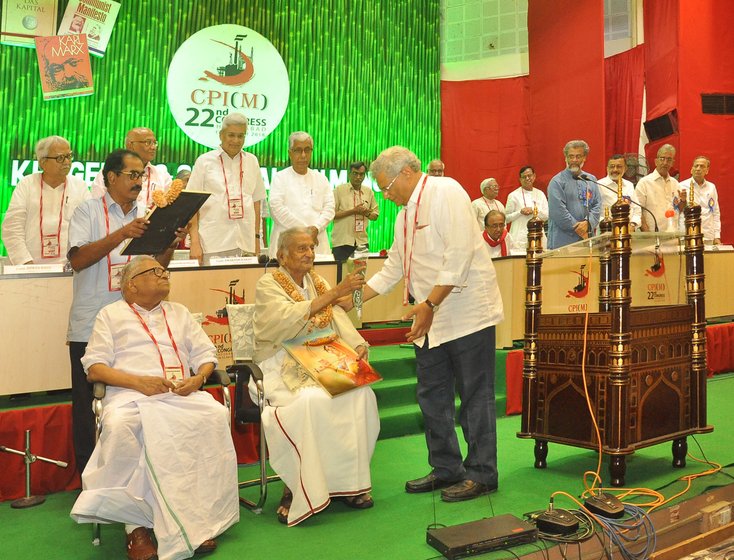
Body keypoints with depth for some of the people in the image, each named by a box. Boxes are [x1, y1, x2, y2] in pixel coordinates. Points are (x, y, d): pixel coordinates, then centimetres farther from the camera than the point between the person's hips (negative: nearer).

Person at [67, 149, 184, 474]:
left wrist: (172, 243, -6)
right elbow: (78, 260, -12)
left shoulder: (146, 217, 14)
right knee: (88, 405, 4)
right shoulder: (89, 211, 1)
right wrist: (121, 234, -19)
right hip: (91, 327, -4)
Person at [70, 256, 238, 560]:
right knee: (119, 425, -37)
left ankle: (198, 516, -23)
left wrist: (198, 379, -4)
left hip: (182, 393, 3)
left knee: (215, 415, -29)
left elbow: (206, 354, 21)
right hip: (130, 393, -2)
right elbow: (94, 367, 5)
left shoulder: (179, 312, 27)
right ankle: (136, 523, -26)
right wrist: (139, 382, -11)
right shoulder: (111, 314, 16)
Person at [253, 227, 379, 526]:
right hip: (281, 366, -5)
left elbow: (338, 319, 6)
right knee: (311, 400, -35)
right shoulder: (268, 284, -2)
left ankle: (350, 480, -9)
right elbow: (290, 318, -20)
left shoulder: (317, 281, 16)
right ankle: (297, 489, -19)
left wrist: (358, 344, -14)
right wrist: (335, 293, -23)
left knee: (361, 394, -21)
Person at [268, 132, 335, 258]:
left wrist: (315, 228, -10)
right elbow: (277, 208, -6)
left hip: (317, 242, 3)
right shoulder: (279, 178, 7)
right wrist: (304, 229, -10)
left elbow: (329, 208, 8)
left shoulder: (321, 179, 17)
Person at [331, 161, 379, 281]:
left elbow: (375, 215, 16)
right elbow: (331, 214, -7)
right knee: (340, 277, -3)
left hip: (362, 241, 4)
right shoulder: (339, 190, -1)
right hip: (342, 241, -4)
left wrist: (367, 213, -6)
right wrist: (353, 211, -13)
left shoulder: (369, 192, 12)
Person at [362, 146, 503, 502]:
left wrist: (430, 304, -23)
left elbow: (460, 253, -20)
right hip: (430, 319, 9)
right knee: (432, 396, 12)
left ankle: (481, 474, 11)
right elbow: (392, 269, 22)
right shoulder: (405, 214, 18)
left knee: (475, 396, 0)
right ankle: (446, 469, 24)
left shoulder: (445, 192, -10)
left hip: (466, 312, -9)